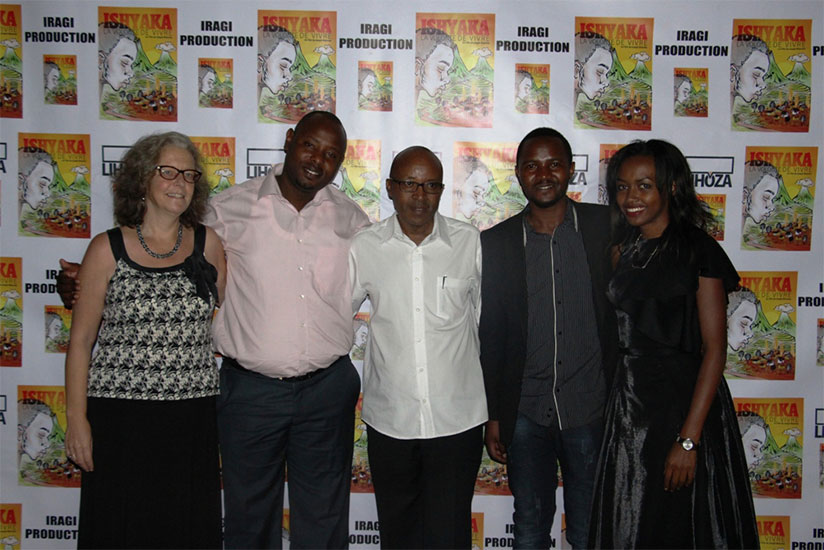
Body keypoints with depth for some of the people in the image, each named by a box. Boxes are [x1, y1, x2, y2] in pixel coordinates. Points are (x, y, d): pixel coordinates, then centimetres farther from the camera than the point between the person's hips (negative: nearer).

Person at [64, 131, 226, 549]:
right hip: (120, 418, -2)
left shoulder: (208, 244, 5)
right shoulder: (108, 249, 0)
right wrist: (76, 417, -1)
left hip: (192, 420, 2)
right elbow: (81, 340, 2)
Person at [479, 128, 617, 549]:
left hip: (590, 409, -1)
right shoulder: (495, 243, 1)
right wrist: (492, 416, 4)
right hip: (525, 414, 1)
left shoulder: (606, 227, -2)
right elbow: (489, 336, 4)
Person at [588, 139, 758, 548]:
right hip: (628, 403, 5)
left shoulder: (699, 250, -9)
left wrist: (689, 438, -18)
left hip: (684, 402, -5)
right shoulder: (623, 248, 8)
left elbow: (714, 348, -13)